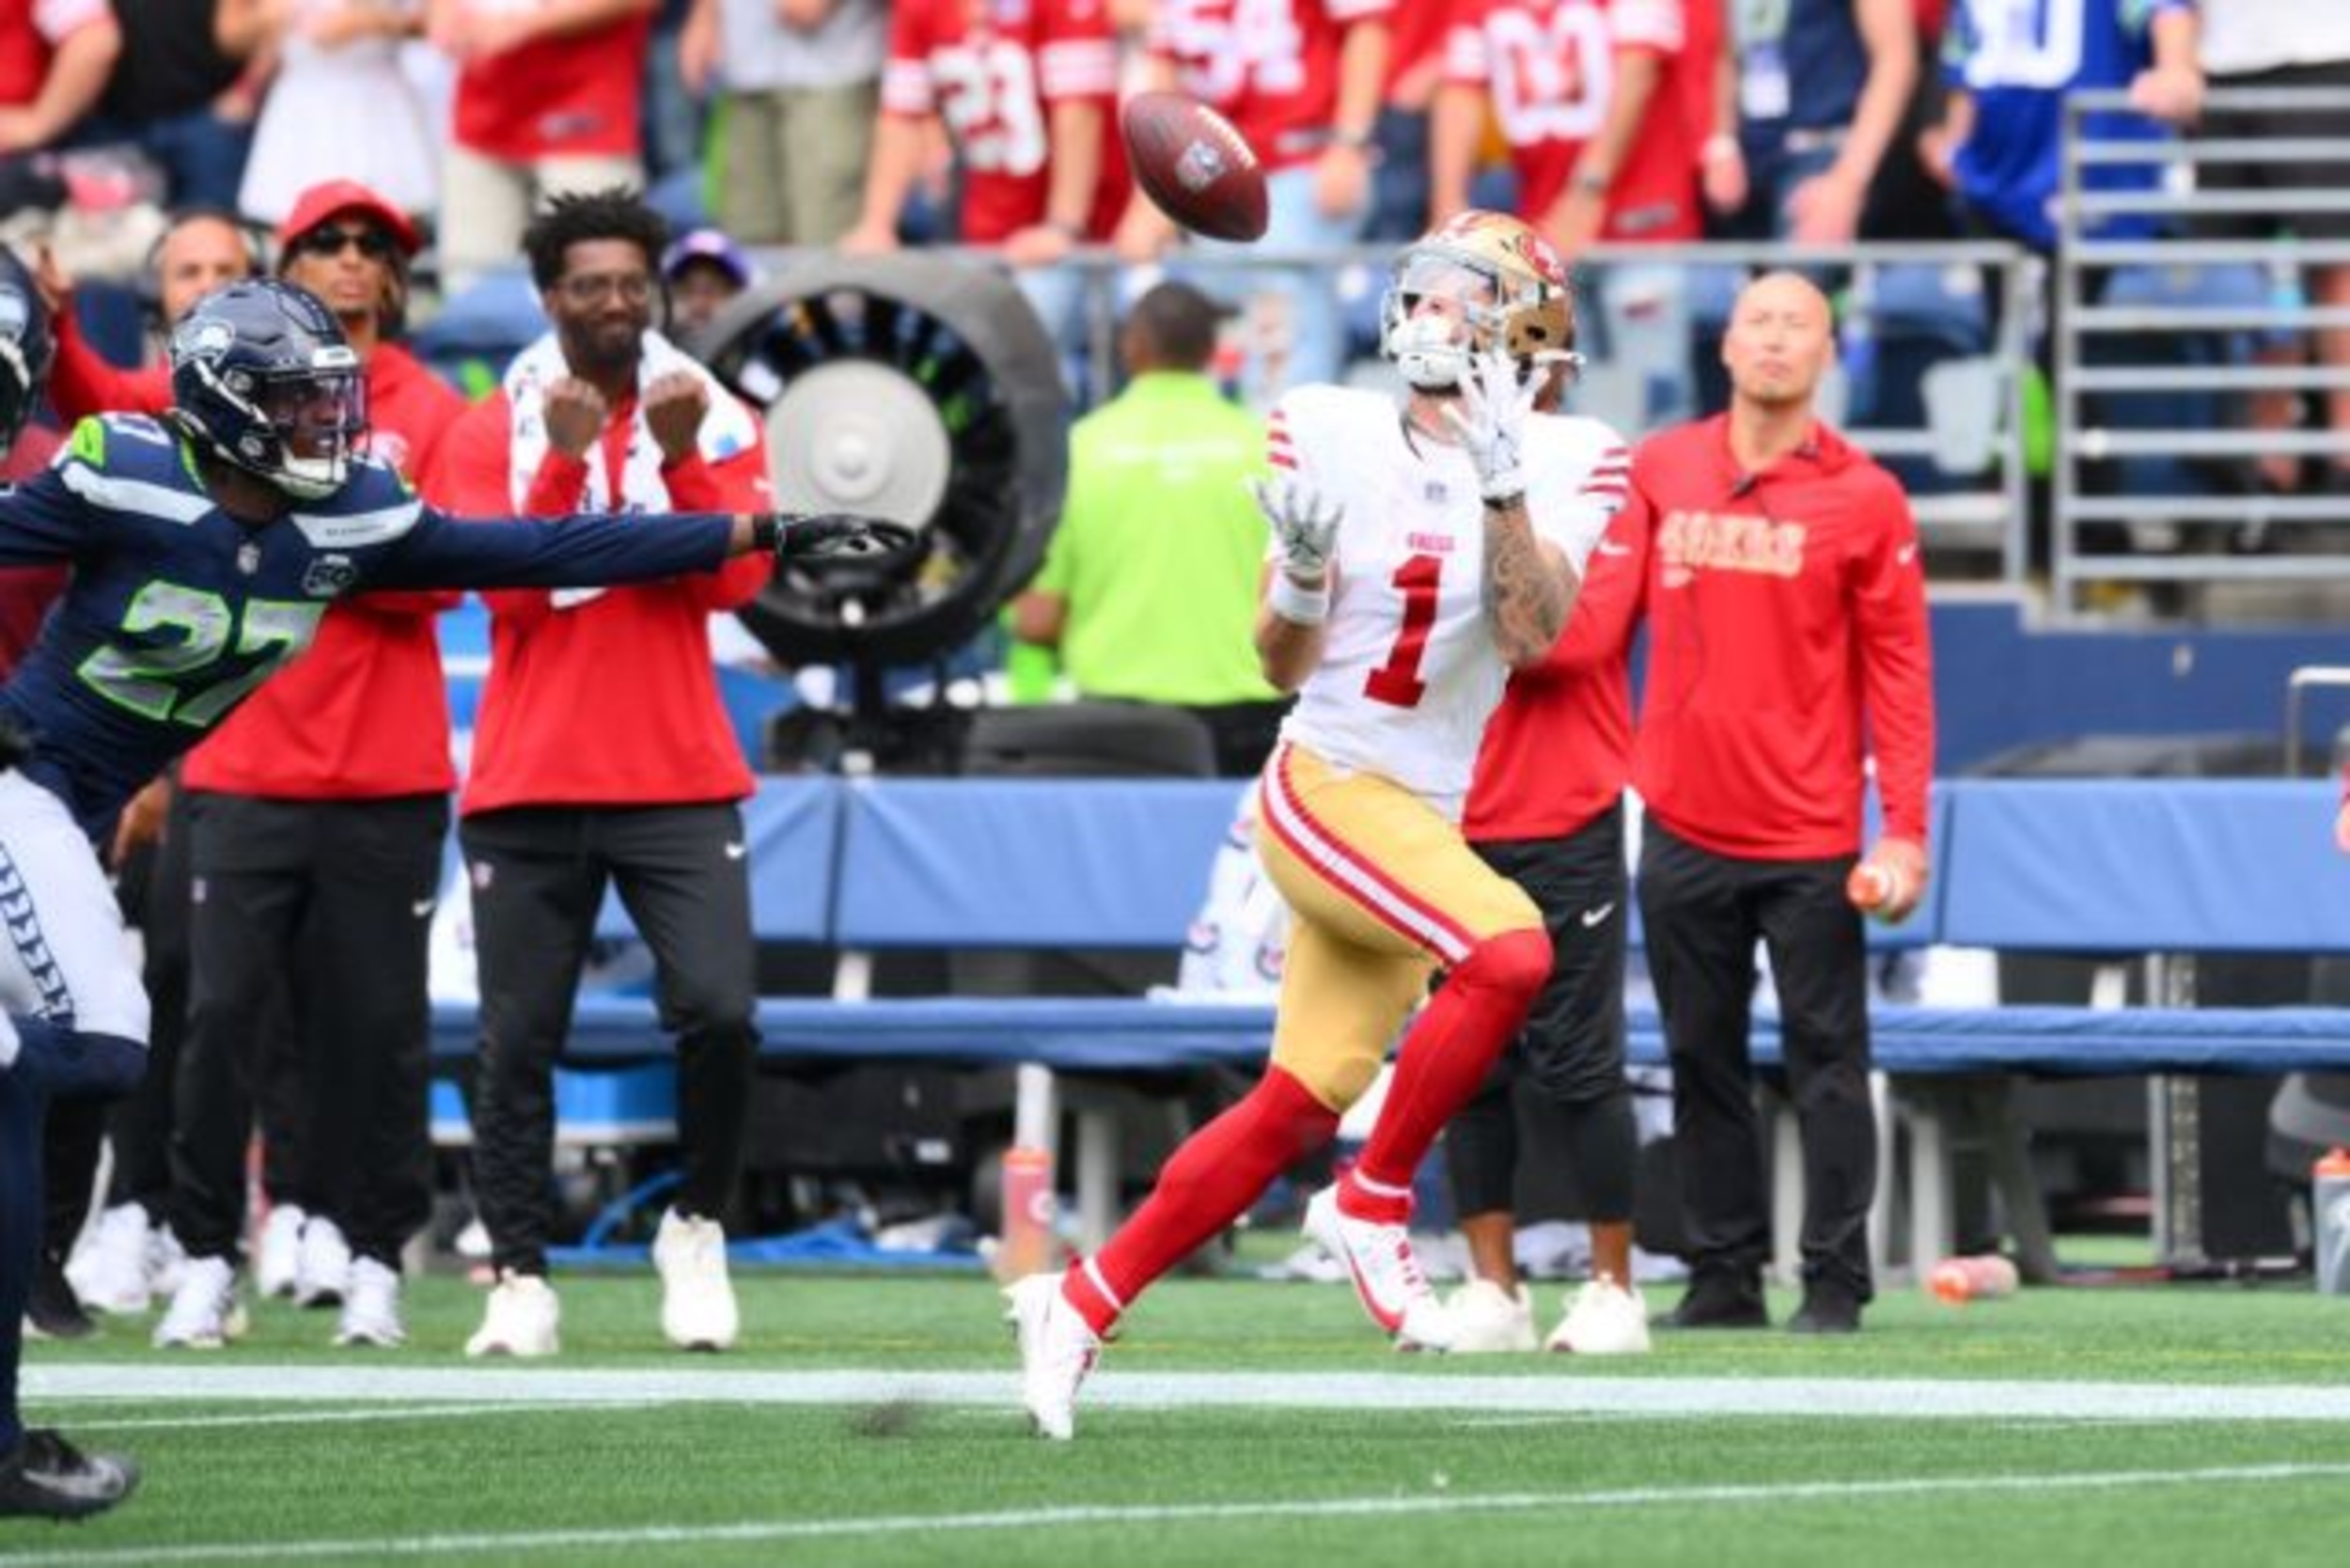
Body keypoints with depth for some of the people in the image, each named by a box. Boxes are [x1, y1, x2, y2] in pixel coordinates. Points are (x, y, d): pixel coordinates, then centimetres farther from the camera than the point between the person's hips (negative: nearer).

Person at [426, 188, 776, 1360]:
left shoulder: (715, 422, 6)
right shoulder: (490, 432, 4)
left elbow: (738, 577, -6)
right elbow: (506, 582, -8)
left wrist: (681, 459, -18)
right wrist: (564, 461, -19)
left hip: (679, 783, 0)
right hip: (528, 786, 0)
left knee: (719, 1012, -15)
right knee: (517, 1042, 0)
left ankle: (697, 1230, 7)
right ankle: (520, 1278, 9)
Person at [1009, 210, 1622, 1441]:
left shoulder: (1549, 466, 1)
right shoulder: (1337, 441, -1)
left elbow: (1537, 636, -15)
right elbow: (1285, 666, 5)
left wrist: (1503, 483, -24)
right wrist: (1298, 572, -15)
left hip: (1425, 820, 4)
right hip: (1330, 785, -4)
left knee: (1297, 1110, 6)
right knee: (1508, 955, -28)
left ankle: (1082, 1302, 19)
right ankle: (1373, 1206, -12)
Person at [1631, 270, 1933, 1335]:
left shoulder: (1864, 498, -3)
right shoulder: (1658, 472, 6)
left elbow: (1898, 673, -3)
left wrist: (1904, 833, -8)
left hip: (1810, 844, -3)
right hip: (1682, 830, 3)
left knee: (1826, 1058, -2)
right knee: (1701, 1058, 8)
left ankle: (1834, 1281, 2)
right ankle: (1724, 1276, 14)